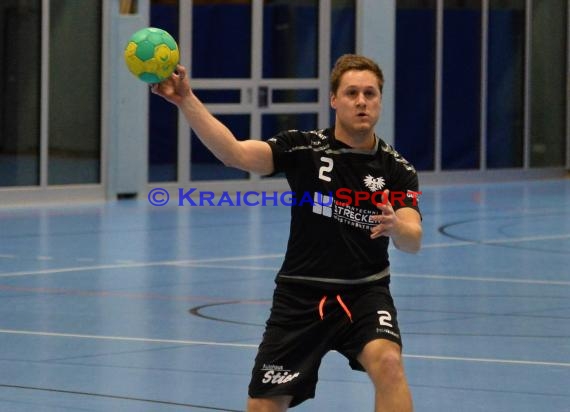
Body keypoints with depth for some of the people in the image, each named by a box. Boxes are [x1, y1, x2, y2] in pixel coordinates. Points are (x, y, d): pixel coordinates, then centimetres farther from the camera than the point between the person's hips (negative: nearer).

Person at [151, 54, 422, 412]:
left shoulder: (398, 170, -5)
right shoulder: (305, 148, -7)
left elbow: (413, 241, -18)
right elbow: (235, 153, -20)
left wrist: (396, 227, -42)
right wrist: (186, 100, -32)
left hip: (364, 293, 0)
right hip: (301, 295, 1)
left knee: (387, 360, -30)